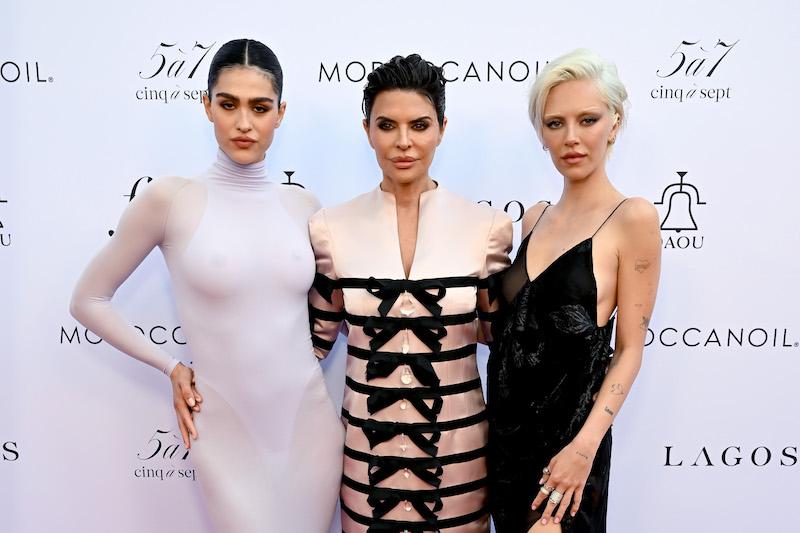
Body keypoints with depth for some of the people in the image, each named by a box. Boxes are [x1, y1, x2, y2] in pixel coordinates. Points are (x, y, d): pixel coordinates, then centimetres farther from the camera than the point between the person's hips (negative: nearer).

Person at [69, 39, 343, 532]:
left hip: (311, 421, 3)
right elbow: (89, 301, 1)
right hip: (226, 432, -3)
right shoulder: (170, 198, -9)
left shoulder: (302, 205, 1)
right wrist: (172, 367, -3)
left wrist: (302, 358, 4)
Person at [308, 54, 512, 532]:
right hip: (366, 444, 1)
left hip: (457, 442, 0)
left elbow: (499, 329, 5)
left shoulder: (486, 226, -7)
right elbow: (317, 335, 5)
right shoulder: (332, 228, -6)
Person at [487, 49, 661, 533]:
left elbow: (629, 350, -11)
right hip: (507, 423, 6)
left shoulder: (633, 218, -11)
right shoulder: (535, 218, 8)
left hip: (567, 433, -6)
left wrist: (585, 446, -18)